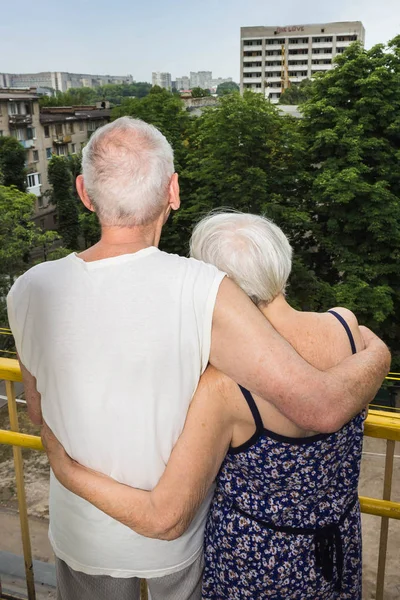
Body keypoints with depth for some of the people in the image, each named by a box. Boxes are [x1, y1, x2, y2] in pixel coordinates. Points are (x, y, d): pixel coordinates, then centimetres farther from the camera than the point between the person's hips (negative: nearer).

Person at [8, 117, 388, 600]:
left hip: (83, 535, 2)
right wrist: (376, 354, -11)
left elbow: (39, 411, -3)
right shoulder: (201, 293, -32)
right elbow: (321, 407, -32)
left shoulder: (29, 292, -19)